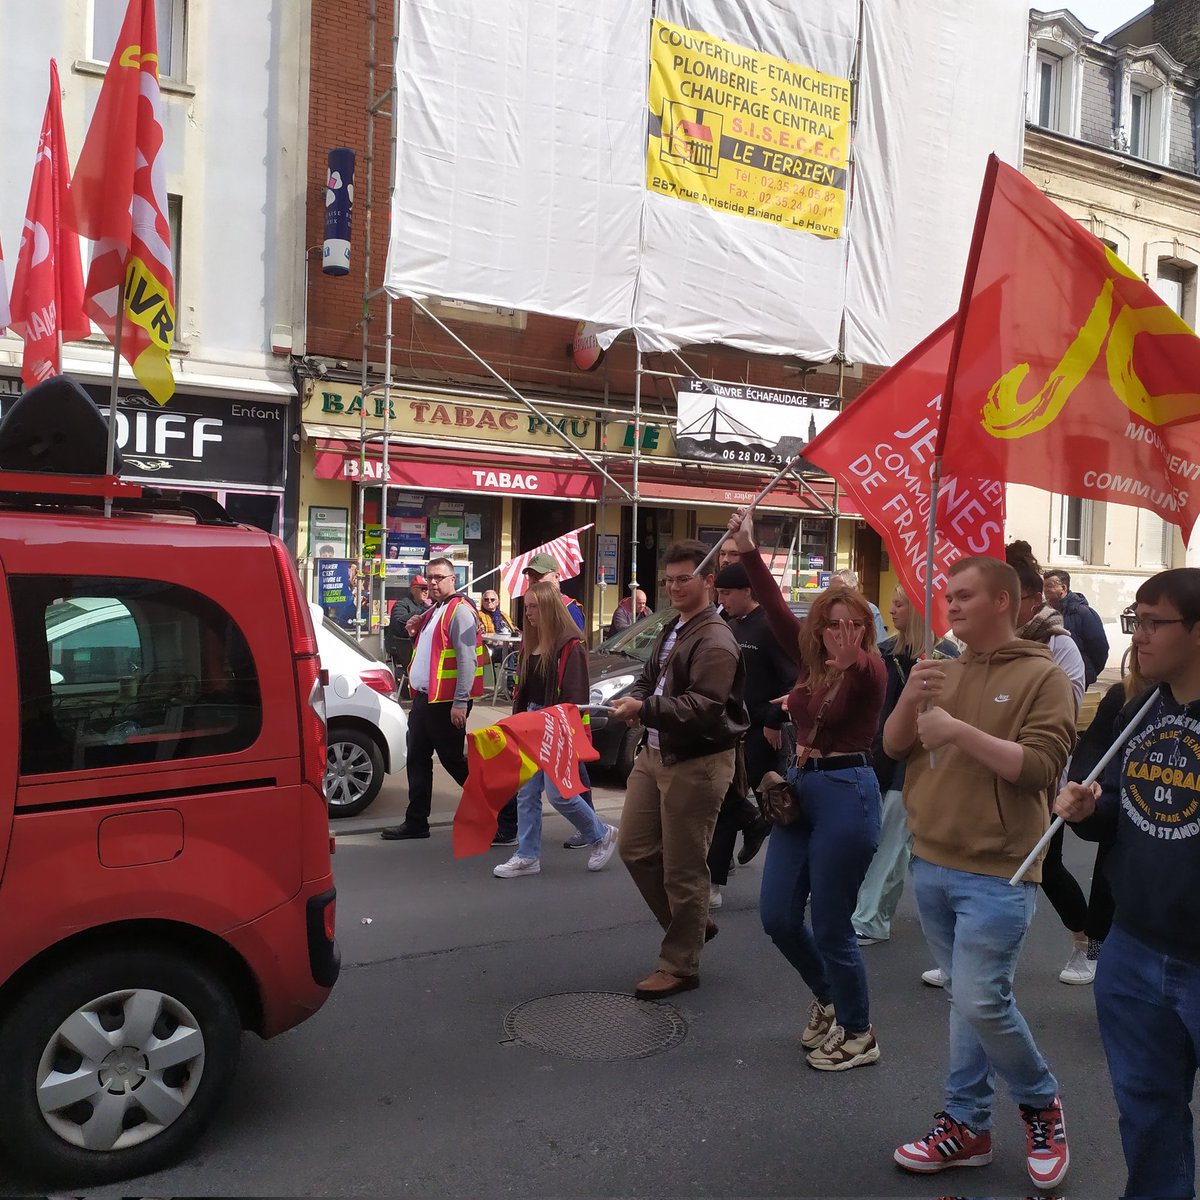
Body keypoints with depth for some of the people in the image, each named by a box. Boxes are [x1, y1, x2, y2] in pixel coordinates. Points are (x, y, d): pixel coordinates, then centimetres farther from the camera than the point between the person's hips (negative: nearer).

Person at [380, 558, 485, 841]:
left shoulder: (460, 611, -13)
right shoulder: (432, 612, 16)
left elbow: (467, 660, -20)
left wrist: (461, 702, -24)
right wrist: (415, 634, 7)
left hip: (446, 701, -9)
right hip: (423, 698, 9)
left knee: (453, 759, 1)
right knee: (417, 759, 12)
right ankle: (416, 822, 21)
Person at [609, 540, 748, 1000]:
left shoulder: (715, 640, -16)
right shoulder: (672, 630, 15)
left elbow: (703, 707, -24)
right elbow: (649, 679, 24)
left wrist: (645, 709, -30)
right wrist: (634, 700, 2)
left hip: (695, 763, -9)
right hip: (655, 754, 10)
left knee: (682, 869, 1)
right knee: (635, 848, 13)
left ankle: (679, 965, 17)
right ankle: (691, 923, 32)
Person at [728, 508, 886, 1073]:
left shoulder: (868, 669, -9)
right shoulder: (812, 660, 8)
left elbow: (863, 676, -34)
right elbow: (776, 608, 8)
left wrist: (850, 660, -54)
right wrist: (749, 551, 3)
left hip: (846, 794, -7)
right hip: (800, 788, 7)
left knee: (831, 927, 1)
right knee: (777, 917, 10)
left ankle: (858, 1035, 22)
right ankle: (827, 998, 36)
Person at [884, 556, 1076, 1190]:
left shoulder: (1042, 676, -7)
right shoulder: (943, 671, 10)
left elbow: (1042, 767, -17)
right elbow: (893, 746, 7)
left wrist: (960, 731, -22)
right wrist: (910, 700, -12)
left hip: (996, 873, -5)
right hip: (931, 864, 6)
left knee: (980, 1001, -7)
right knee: (964, 999, 13)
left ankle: (1041, 1102, 21)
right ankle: (966, 1126, 25)